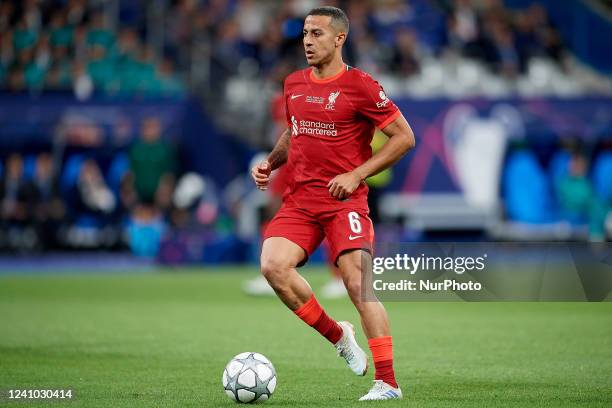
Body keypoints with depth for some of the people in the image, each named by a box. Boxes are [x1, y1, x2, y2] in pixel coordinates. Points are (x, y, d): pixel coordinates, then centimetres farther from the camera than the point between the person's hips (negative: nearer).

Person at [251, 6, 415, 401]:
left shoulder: (360, 86, -7)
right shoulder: (294, 84, 13)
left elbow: (405, 137, -6)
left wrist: (356, 175, -13)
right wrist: (270, 163, 10)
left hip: (345, 200, -5)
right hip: (300, 198, 5)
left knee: (358, 284, -15)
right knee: (273, 265, -18)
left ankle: (388, 383, -8)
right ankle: (338, 335, 4)